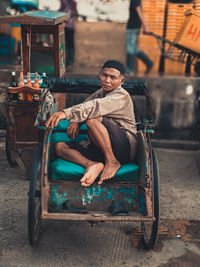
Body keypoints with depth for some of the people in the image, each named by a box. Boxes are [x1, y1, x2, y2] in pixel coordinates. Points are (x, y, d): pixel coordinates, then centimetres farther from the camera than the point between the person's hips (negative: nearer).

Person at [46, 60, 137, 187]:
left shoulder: (122, 96, -10)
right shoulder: (100, 93, 17)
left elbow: (96, 106, -27)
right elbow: (81, 108, 18)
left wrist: (66, 113, -39)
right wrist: (74, 121, -8)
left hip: (125, 148, -8)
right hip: (99, 149, 8)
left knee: (92, 118, -30)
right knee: (60, 146, -7)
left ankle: (112, 161, -24)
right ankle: (91, 165, -32)